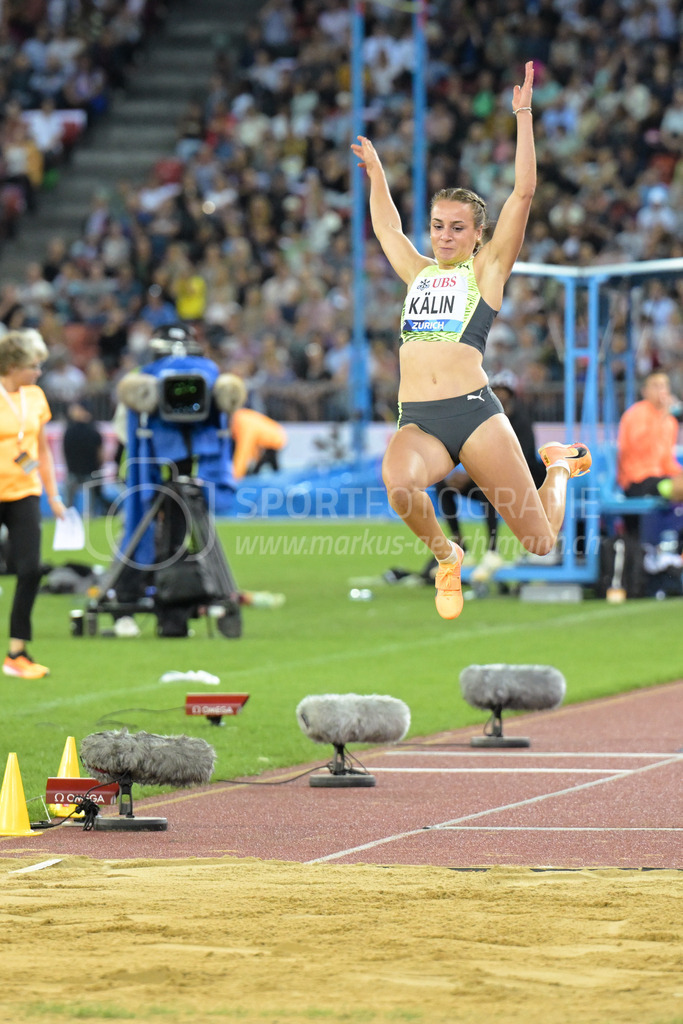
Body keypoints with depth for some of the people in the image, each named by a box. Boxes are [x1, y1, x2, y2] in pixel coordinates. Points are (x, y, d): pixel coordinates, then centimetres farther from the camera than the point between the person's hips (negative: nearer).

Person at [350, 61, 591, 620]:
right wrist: (376, 173, 47)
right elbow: (387, 226, 41)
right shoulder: (419, 272, 21)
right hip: (417, 422, 3)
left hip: (475, 412, -3)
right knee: (399, 483, -35)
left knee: (541, 544, 0)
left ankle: (560, 465, 37)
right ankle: (446, 558, -3)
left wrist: (523, 115, 0)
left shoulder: (487, 269, 9)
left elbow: (523, 193, 2)